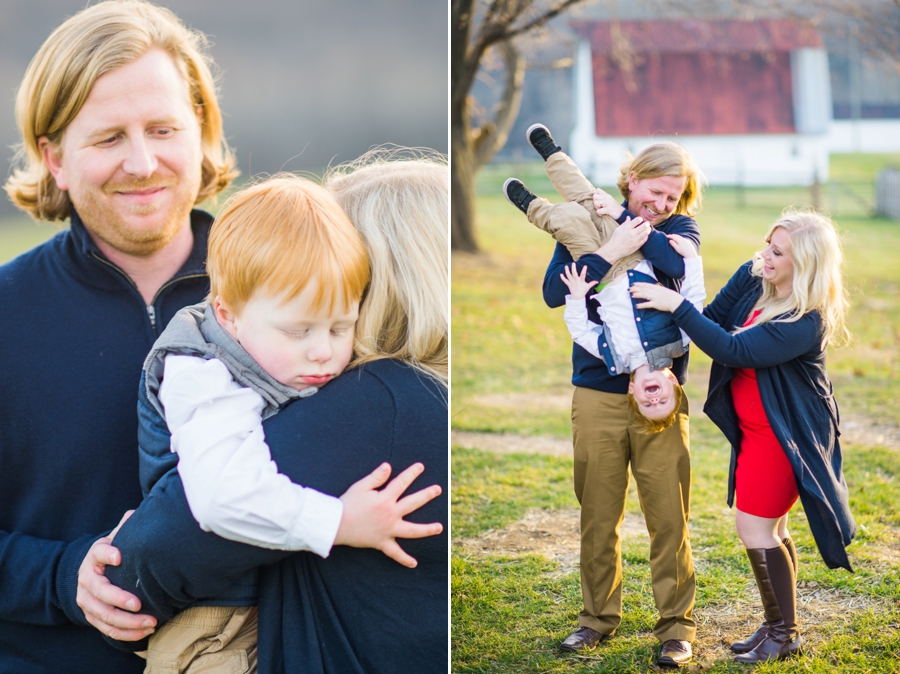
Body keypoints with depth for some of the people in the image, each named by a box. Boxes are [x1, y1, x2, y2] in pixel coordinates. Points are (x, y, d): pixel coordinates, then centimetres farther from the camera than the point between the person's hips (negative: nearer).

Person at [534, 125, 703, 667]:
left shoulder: (680, 228, 5)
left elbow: (683, 265, -19)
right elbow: (554, 291, -11)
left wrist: (627, 220, -15)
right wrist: (612, 251, -20)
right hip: (597, 393, 1)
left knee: (669, 515, -2)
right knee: (598, 515, 8)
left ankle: (677, 623, 9)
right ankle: (600, 617, 22)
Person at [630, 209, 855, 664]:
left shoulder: (808, 321, -28)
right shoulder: (752, 277, -5)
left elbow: (732, 349, -31)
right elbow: (713, 320, 5)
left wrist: (675, 306, -30)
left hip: (786, 434, -8)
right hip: (753, 426, 8)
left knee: (755, 528, -5)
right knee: (770, 529, 16)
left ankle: (784, 634, 11)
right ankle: (778, 627, 29)